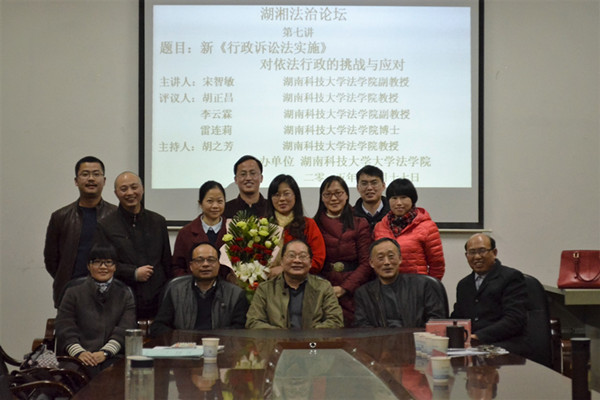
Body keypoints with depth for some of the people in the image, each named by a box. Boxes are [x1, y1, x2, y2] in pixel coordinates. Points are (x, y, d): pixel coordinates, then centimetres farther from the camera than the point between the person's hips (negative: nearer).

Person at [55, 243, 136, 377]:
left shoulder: (124, 293, 15)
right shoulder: (74, 291, 14)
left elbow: (125, 329, 3)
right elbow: (64, 326, 5)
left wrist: (105, 352, -13)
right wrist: (78, 352, -12)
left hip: (113, 356, 1)